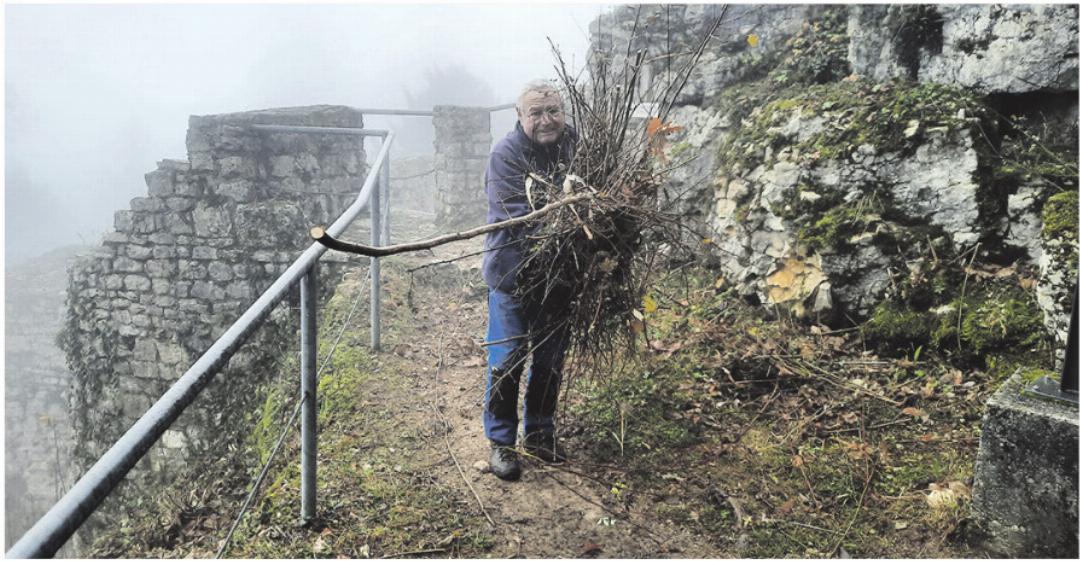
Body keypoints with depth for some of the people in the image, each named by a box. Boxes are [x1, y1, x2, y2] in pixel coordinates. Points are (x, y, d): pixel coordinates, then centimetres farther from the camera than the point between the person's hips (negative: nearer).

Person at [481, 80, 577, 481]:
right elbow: (516, 216, -23)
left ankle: (540, 433, 35)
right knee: (507, 361, 3)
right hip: (513, 275, -5)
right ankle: (500, 441, 21)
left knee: (550, 360, 16)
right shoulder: (506, 154, -15)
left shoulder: (575, 145, -1)